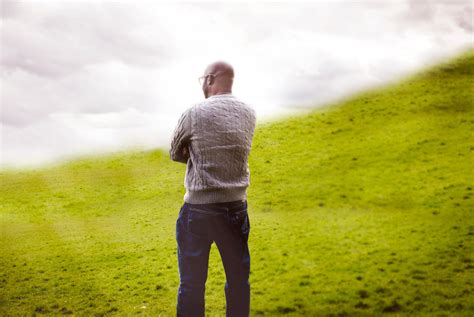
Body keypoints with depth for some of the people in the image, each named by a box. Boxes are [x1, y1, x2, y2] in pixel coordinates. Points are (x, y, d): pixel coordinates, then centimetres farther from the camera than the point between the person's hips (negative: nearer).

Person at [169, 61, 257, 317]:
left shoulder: (194, 114, -10)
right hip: (236, 207, 4)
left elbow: (175, 154, 3)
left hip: (199, 209, -4)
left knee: (192, 283, 6)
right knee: (238, 279, 15)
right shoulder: (248, 113, 2)